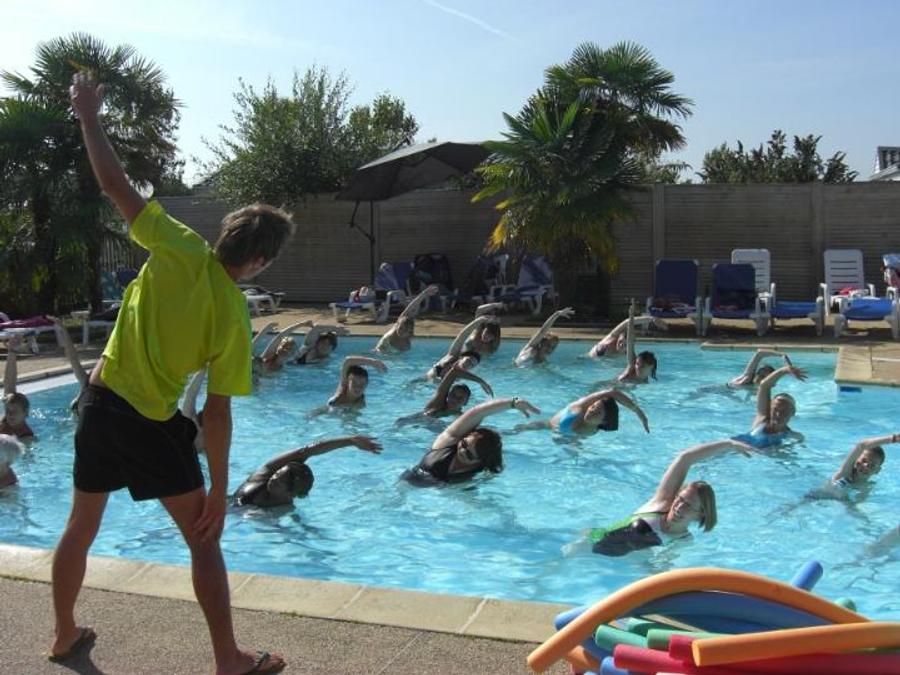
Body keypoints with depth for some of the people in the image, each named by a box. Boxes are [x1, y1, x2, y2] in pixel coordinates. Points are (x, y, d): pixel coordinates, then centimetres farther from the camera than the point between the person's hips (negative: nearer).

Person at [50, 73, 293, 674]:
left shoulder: (181, 250, -11)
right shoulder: (234, 315, -16)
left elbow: (115, 183, -11)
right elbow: (217, 411, -16)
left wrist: (90, 116, 2)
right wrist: (219, 489, -9)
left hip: (100, 403, 5)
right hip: (153, 422, -5)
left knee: (82, 526, 21)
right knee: (204, 539, 7)